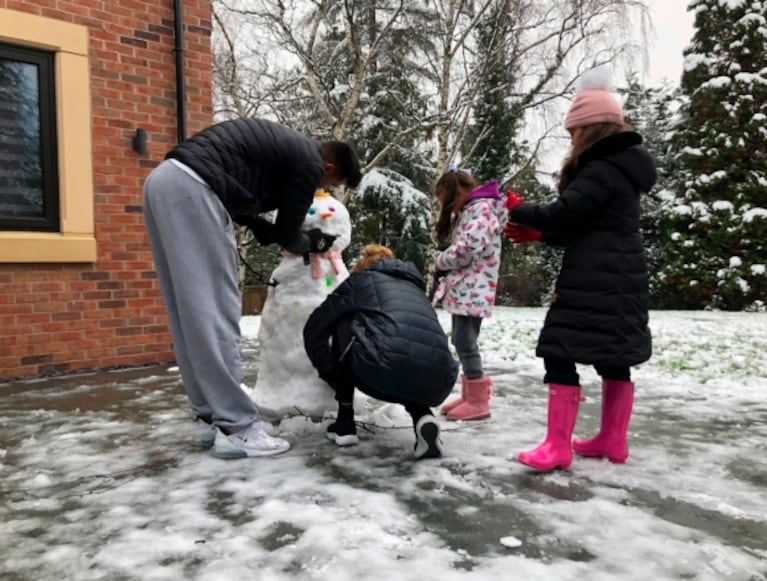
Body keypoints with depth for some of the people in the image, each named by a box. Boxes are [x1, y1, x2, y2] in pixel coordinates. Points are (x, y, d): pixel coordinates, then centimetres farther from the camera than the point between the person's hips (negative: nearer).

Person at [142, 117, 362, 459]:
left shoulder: (286, 148, 26)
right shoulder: (308, 164, 0)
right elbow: (288, 234, 7)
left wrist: (272, 233, 23)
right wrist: (312, 243, 27)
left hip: (165, 182, 10)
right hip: (190, 189, -10)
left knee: (191, 314, 9)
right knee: (215, 312, -8)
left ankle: (209, 418, 16)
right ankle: (235, 428, -3)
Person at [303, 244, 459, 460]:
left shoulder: (360, 279, 26)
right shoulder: (415, 286, 36)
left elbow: (315, 329, 29)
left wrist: (329, 374, 45)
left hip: (385, 372, -4)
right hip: (438, 383, 5)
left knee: (342, 323, 27)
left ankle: (345, 423, 27)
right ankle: (423, 417, 10)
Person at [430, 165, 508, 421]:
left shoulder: (483, 207, -10)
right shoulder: (468, 211, 23)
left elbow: (470, 246, -24)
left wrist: (440, 262, -9)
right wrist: (445, 270, 3)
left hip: (473, 289, -10)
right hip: (462, 288, 10)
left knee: (465, 342, -9)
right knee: (460, 341, 12)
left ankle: (478, 401, 1)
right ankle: (469, 396, 22)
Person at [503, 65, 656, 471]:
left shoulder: (602, 169, -14)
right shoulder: (622, 167, 18)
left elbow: (563, 215, -19)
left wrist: (519, 210, -1)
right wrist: (537, 234, 13)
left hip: (595, 282, -11)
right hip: (619, 279, 11)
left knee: (560, 356, -8)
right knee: (613, 359, 14)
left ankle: (558, 446, -5)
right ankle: (613, 441, 24)